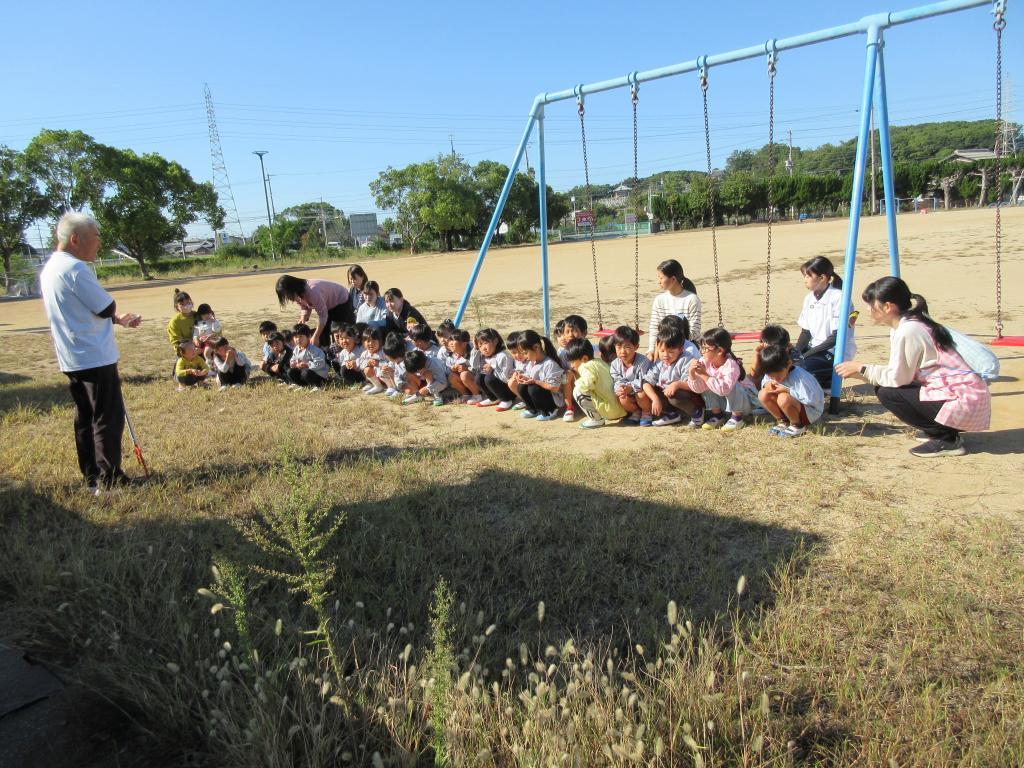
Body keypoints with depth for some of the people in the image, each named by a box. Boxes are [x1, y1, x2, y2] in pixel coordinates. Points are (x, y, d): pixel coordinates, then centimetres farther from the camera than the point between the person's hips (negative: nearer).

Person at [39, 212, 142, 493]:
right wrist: (117, 315, 6)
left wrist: (117, 320, 12)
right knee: (108, 419, -2)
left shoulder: (49, 269, 13)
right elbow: (107, 308, -16)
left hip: (71, 359, 10)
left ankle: (92, 478, 20)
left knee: (85, 418, 13)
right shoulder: (75, 268, -18)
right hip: (95, 358, -9)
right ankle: (110, 480, 3)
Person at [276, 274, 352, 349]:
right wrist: (300, 327, -17)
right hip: (327, 305, 8)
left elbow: (322, 315, -34)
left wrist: (315, 337, -30)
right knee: (322, 331, 2)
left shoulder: (312, 291, -38)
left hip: (342, 301, -8)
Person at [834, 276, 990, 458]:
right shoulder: (902, 327, 9)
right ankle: (943, 430, 15)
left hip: (964, 401, -9)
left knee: (887, 394, -12)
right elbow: (899, 373, 11)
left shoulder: (908, 331, -19)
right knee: (883, 386, 9)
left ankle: (946, 439, -2)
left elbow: (897, 378, -16)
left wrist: (862, 369, -6)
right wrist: (858, 372, 5)